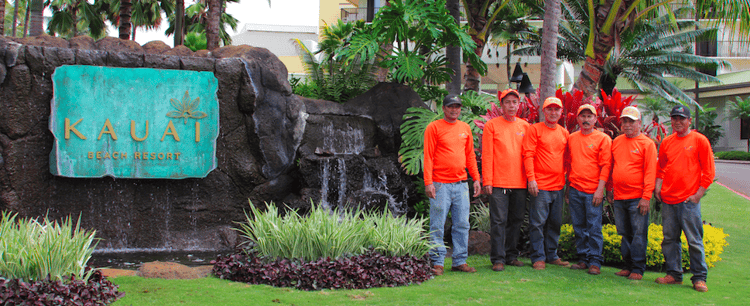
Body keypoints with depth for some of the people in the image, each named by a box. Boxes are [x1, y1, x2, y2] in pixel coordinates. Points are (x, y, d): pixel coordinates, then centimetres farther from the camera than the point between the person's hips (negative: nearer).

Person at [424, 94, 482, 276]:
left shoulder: (465, 128, 15)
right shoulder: (434, 128, 0)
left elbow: (470, 155, 19)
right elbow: (428, 157, -4)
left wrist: (476, 178, 11)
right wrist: (428, 182, -12)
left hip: (461, 184, 5)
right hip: (440, 184, -5)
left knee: (462, 225, 5)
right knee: (438, 225, -4)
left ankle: (460, 261, 12)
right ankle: (437, 262, 1)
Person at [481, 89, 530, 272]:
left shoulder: (525, 126, 12)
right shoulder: (492, 126, 2)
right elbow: (487, 155, -2)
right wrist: (487, 181, -8)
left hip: (520, 182, 4)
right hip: (499, 182, -4)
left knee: (516, 220, 8)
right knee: (499, 221, -5)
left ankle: (511, 255, 18)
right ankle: (498, 258, -1)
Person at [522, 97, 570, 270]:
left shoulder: (564, 133, 15)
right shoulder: (535, 129, -2)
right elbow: (528, 155, -7)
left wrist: (565, 177, 12)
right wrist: (531, 179, -14)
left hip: (558, 186, 6)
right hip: (540, 185, -6)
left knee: (555, 222, 10)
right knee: (538, 222, -6)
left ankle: (552, 255, 19)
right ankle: (538, 257, 0)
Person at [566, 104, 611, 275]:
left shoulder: (603, 139, 0)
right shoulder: (572, 139, 13)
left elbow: (605, 165, -5)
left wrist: (600, 189, -12)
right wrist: (567, 187, 14)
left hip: (593, 191, -4)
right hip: (575, 190, 4)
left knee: (594, 227, -5)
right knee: (578, 227, 7)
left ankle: (595, 262, -1)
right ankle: (583, 259, 15)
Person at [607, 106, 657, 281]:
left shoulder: (647, 144, -3)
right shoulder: (616, 142, 13)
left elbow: (650, 172, -8)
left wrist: (646, 196, -13)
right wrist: (609, 190, 17)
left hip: (637, 198, -5)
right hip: (619, 197, 5)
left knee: (638, 234, -4)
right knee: (624, 234, 9)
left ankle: (638, 269, 0)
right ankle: (628, 266, 17)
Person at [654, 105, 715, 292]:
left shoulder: (699, 140, 0)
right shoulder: (667, 142, 13)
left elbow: (709, 171, 0)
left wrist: (698, 194, -7)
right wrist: (658, 186, 6)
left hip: (689, 200, -5)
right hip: (668, 200, 5)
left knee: (694, 240, -4)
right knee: (669, 238, 7)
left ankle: (699, 278, 2)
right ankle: (674, 274, 17)